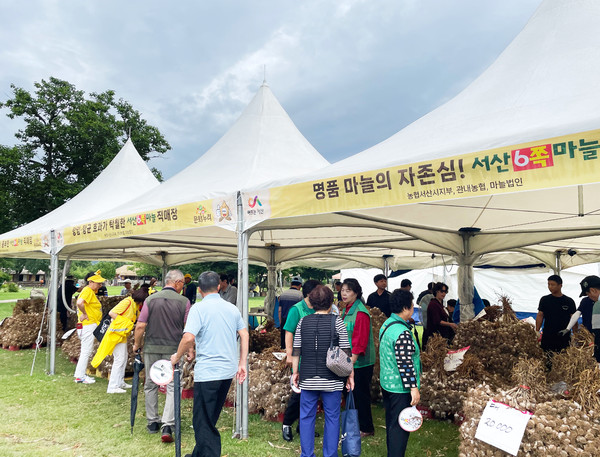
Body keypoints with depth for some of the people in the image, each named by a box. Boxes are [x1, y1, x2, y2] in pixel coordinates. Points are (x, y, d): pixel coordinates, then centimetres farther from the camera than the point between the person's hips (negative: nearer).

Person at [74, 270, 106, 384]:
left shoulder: (91, 291, 16)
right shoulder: (88, 291, -16)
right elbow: (80, 302, -33)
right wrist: (84, 314, -21)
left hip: (91, 325, 10)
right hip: (88, 325, -10)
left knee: (87, 351, 17)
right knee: (86, 351, -4)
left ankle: (81, 374, 25)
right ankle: (80, 376, 3)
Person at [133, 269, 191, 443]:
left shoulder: (150, 299, -2)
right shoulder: (184, 301, -5)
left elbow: (140, 326, -4)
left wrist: (137, 345, 10)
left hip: (151, 348, 2)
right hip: (174, 349, -2)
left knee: (151, 385, 17)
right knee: (172, 386, 3)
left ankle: (152, 422, 28)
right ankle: (167, 426, -6)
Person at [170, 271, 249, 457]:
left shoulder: (199, 308, -11)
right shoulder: (232, 308, 7)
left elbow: (188, 337, -22)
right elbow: (245, 335, 9)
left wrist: (177, 356, -4)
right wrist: (242, 364, 13)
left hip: (207, 372, -7)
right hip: (228, 371, 7)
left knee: (203, 422, 5)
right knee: (210, 419, 22)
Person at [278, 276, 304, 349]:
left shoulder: (283, 294, 8)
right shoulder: (300, 294, -5)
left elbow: (279, 311, 9)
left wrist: (280, 326, 15)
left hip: (284, 322, 4)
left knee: (283, 345, 10)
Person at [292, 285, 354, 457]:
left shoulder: (303, 322, 2)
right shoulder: (337, 321, -5)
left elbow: (296, 351, 4)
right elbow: (345, 351, -4)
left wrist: (295, 372, 14)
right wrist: (350, 374, 5)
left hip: (308, 378, 2)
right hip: (331, 379, -2)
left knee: (306, 417, 12)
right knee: (332, 417, 10)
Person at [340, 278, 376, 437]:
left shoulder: (360, 313, -20)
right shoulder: (346, 310, 10)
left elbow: (361, 339, -23)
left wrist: (351, 360, -25)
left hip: (360, 362, -9)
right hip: (349, 361, 9)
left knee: (361, 395, 2)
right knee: (351, 393, 18)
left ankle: (366, 428, 17)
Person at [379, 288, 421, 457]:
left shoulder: (387, 324, 6)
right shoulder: (402, 332, -25)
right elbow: (405, 363, -26)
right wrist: (414, 387, -20)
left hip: (386, 383, 10)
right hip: (400, 388, -10)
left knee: (391, 422, 20)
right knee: (400, 425, 1)